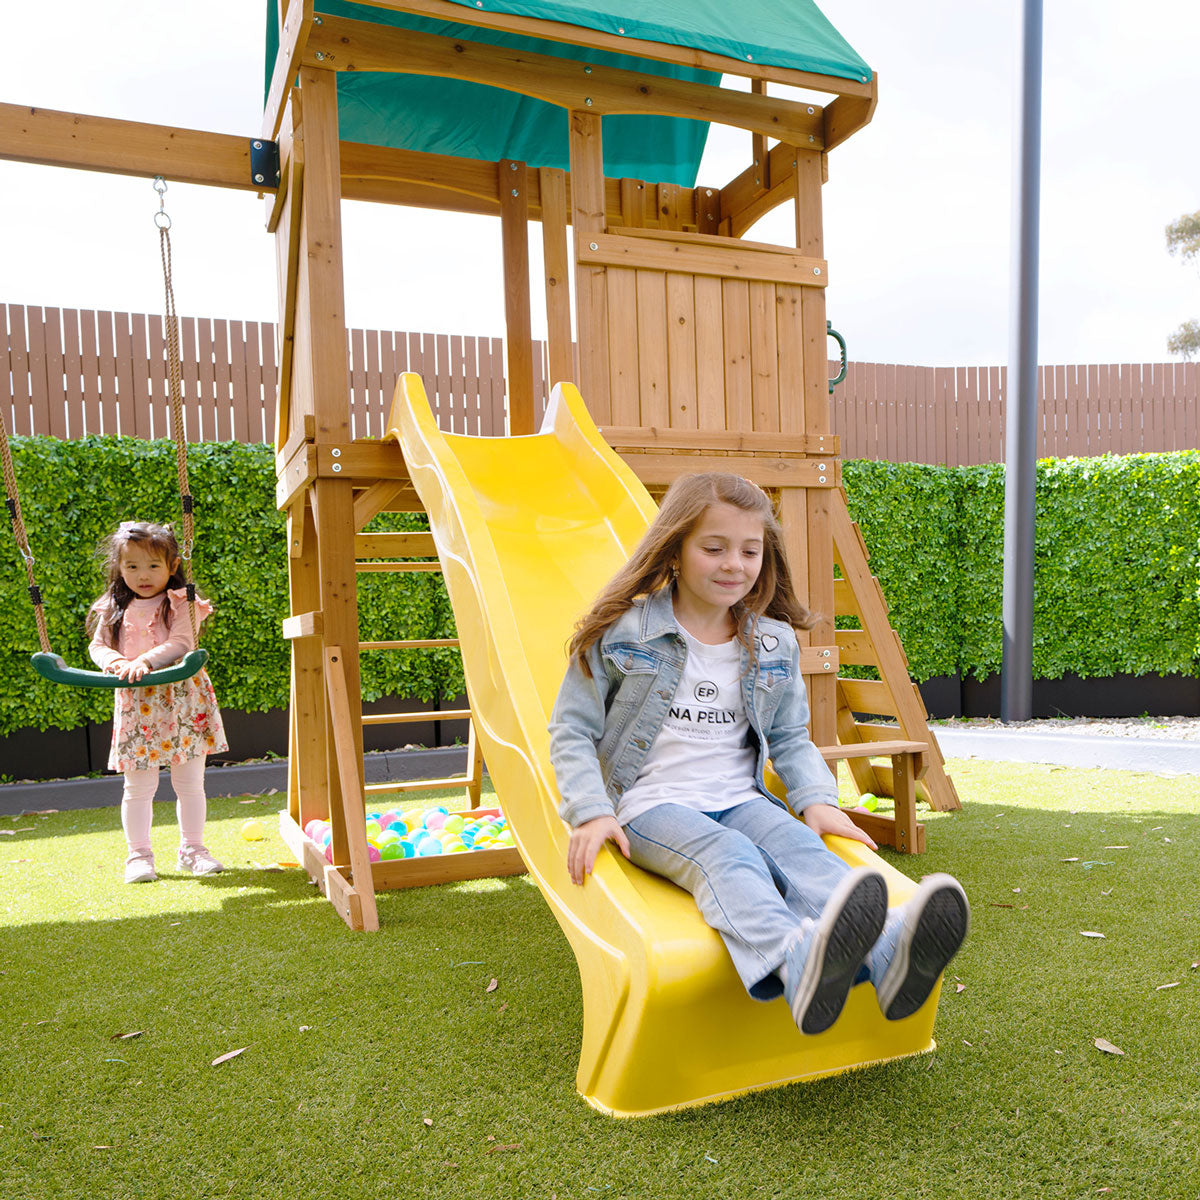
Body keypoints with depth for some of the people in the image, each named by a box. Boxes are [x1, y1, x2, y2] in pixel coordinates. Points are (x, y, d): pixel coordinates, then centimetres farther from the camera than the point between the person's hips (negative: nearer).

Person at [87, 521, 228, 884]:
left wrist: (146, 661, -28)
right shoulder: (114, 609, 7)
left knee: (190, 783, 8)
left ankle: (192, 849, 22)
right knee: (138, 787, 6)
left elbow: (182, 643, -16)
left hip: (182, 700, -2)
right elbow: (98, 646, 5)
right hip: (136, 704, 2)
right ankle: (138, 855, 19)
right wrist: (117, 662, -16)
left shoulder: (181, 603, -4)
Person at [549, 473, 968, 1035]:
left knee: (799, 845, -28)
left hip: (739, 799, 4)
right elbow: (572, 730, -1)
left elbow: (790, 738, 19)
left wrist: (818, 799, 0)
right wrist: (592, 813, -14)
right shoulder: (622, 633, -3)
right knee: (725, 855, -35)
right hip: (651, 804, -4)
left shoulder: (775, 646, 10)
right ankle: (796, 961, -64)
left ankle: (885, 954, -55)